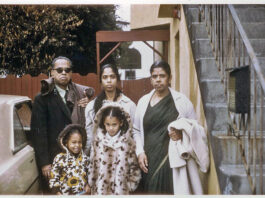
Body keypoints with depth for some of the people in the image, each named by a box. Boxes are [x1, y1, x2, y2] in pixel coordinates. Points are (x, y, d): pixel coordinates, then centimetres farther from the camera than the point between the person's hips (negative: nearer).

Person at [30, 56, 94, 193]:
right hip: (53, 157, -4)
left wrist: (87, 107, -6)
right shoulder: (42, 98, -4)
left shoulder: (79, 94, 8)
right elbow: (38, 132, -8)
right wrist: (44, 163, -12)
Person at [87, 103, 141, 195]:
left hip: (120, 189, -1)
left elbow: (134, 166, 0)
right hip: (100, 188, 1)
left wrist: (131, 185, -1)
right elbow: (92, 164, 5)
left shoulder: (128, 142, -7)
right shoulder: (98, 141, -3)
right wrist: (91, 184, 8)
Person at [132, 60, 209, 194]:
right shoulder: (143, 101, 8)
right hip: (149, 161, 2)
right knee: (150, 191, 4)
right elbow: (136, 130, 13)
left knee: (172, 191, -3)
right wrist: (140, 152, 1)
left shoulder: (181, 100, 2)